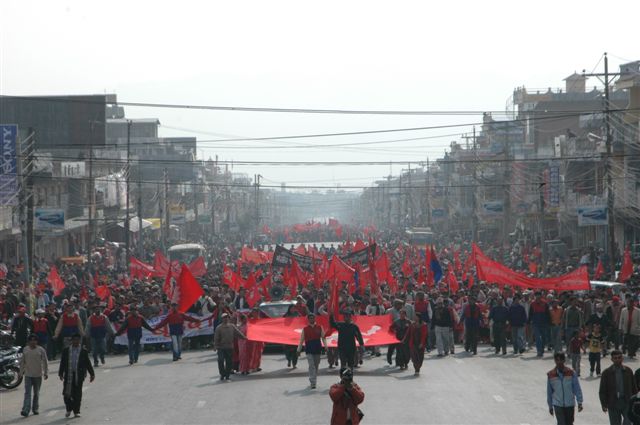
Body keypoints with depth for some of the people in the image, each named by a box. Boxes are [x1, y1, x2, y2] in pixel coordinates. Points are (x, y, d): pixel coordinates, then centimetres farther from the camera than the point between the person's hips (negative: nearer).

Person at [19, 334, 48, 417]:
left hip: (38, 375, -1)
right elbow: (22, 362, 12)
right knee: (27, 393, -10)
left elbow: (45, 362, 0)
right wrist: (21, 372, 10)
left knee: (36, 393, 10)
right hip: (28, 375, 1)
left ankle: (35, 408, 23)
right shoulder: (25, 350, 4)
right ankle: (26, 410, -18)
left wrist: (46, 373, -5)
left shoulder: (41, 350, -3)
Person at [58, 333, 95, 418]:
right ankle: (69, 409, 18)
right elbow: (62, 363, 7)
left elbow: (88, 363, 8)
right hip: (68, 375, 1)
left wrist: (92, 374, 8)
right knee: (66, 393, -1)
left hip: (79, 375, -1)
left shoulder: (83, 351, 4)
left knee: (77, 394, 1)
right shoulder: (66, 350, 6)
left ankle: (76, 411, 10)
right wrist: (61, 373, 2)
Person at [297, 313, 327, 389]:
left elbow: (323, 338, 7)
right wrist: (299, 350, 7)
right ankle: (312, 383, -19)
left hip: (317, 350, 2)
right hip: (309, 350, -2)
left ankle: (314, 381, 27)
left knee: (316, 366, 12)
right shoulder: (305, 329, 2)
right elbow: (301, 340, 7)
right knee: (311, 366, -13)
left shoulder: (319, 328, 5)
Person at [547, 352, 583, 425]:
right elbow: (549, 392, 4)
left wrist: (579, 402, -10)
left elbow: (577, 389, -4)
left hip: (570, 405, 1)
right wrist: (550, 406, 9)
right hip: (558, 405, -1)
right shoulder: (551, 375, -5)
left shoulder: (571, 373, -6)